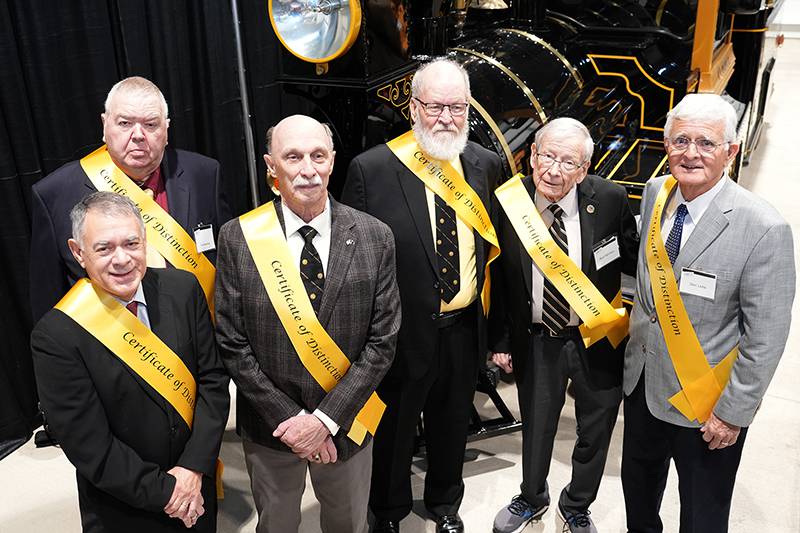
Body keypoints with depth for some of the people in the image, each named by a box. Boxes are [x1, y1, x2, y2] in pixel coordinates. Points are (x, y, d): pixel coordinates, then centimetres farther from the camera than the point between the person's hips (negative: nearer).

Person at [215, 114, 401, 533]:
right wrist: (288, 418, -14)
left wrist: (326, 419, -16)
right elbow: (233, 345, -10)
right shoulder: (238, 239, -12)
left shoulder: (374, 238, -11)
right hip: (269, 428, 0)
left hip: (346, 423, 1)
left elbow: (382, 342, -10)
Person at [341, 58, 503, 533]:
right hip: (402, 333, -3)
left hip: (464, 330, 4)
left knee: (452, 427, 24)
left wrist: (491, 322, 9)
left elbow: (492, 245, 8)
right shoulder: (371, 169, -15)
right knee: (393, 432, 18)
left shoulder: (486, 165, -1)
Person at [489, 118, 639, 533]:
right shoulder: (510, 201, -13)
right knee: (536, 428, 20)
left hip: (600, 341, 0)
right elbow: (498, 279, -3)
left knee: (594, 433, 18)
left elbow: (635, 263, -3)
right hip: (537, 341, 0)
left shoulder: (610, 199, -16)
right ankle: (532, 498, 50)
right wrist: (500, 340, 0)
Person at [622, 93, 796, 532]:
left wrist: (733, 413, -15)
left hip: (704, 404, -5)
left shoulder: (764, 229, -23)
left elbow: (765, 338, -19)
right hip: (642, 381, 5)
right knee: (638, 486, 27)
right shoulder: (655, 193, -5)